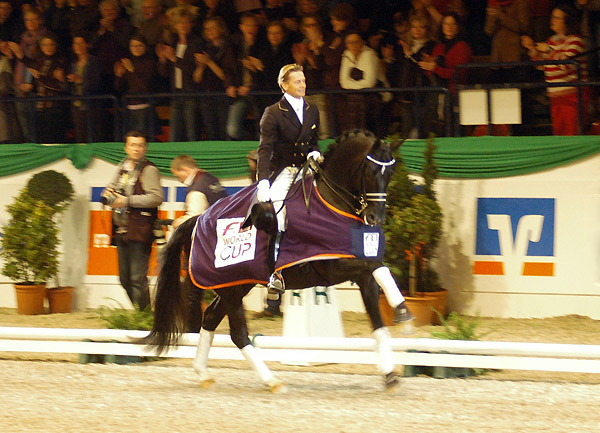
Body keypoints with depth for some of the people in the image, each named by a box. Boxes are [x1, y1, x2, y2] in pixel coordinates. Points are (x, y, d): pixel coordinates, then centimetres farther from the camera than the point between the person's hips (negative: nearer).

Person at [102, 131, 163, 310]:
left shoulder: (149, 170, -7)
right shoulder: (122, 168, 17)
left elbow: (156, 197, -17)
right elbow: (111, 188, 27)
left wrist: (127, 200, -17)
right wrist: (108, 195, 2)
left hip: (139, 232, -8)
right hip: (122, 231, 8)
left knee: (137, 279, -11)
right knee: (125, 279, 13)